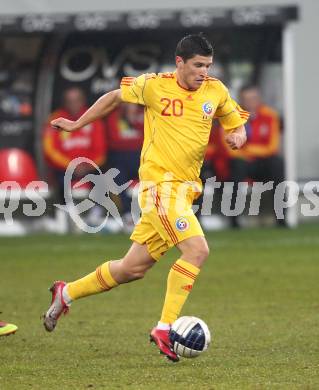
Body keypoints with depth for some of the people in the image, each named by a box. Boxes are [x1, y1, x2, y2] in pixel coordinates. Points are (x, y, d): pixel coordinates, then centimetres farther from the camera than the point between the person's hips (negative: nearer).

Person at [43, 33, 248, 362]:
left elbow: (236, 123, 20)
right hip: (159, 183, -6)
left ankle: (66, 294, 30)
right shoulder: (154, 86, -5)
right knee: (197, 250, -23)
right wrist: (77, 124, 20)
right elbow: (115, 97, 13)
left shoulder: (216, 91, 6)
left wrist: (237, 135, -4)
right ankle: (164, 328, -17)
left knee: (133, 268, 11)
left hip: (186, 188, 6)